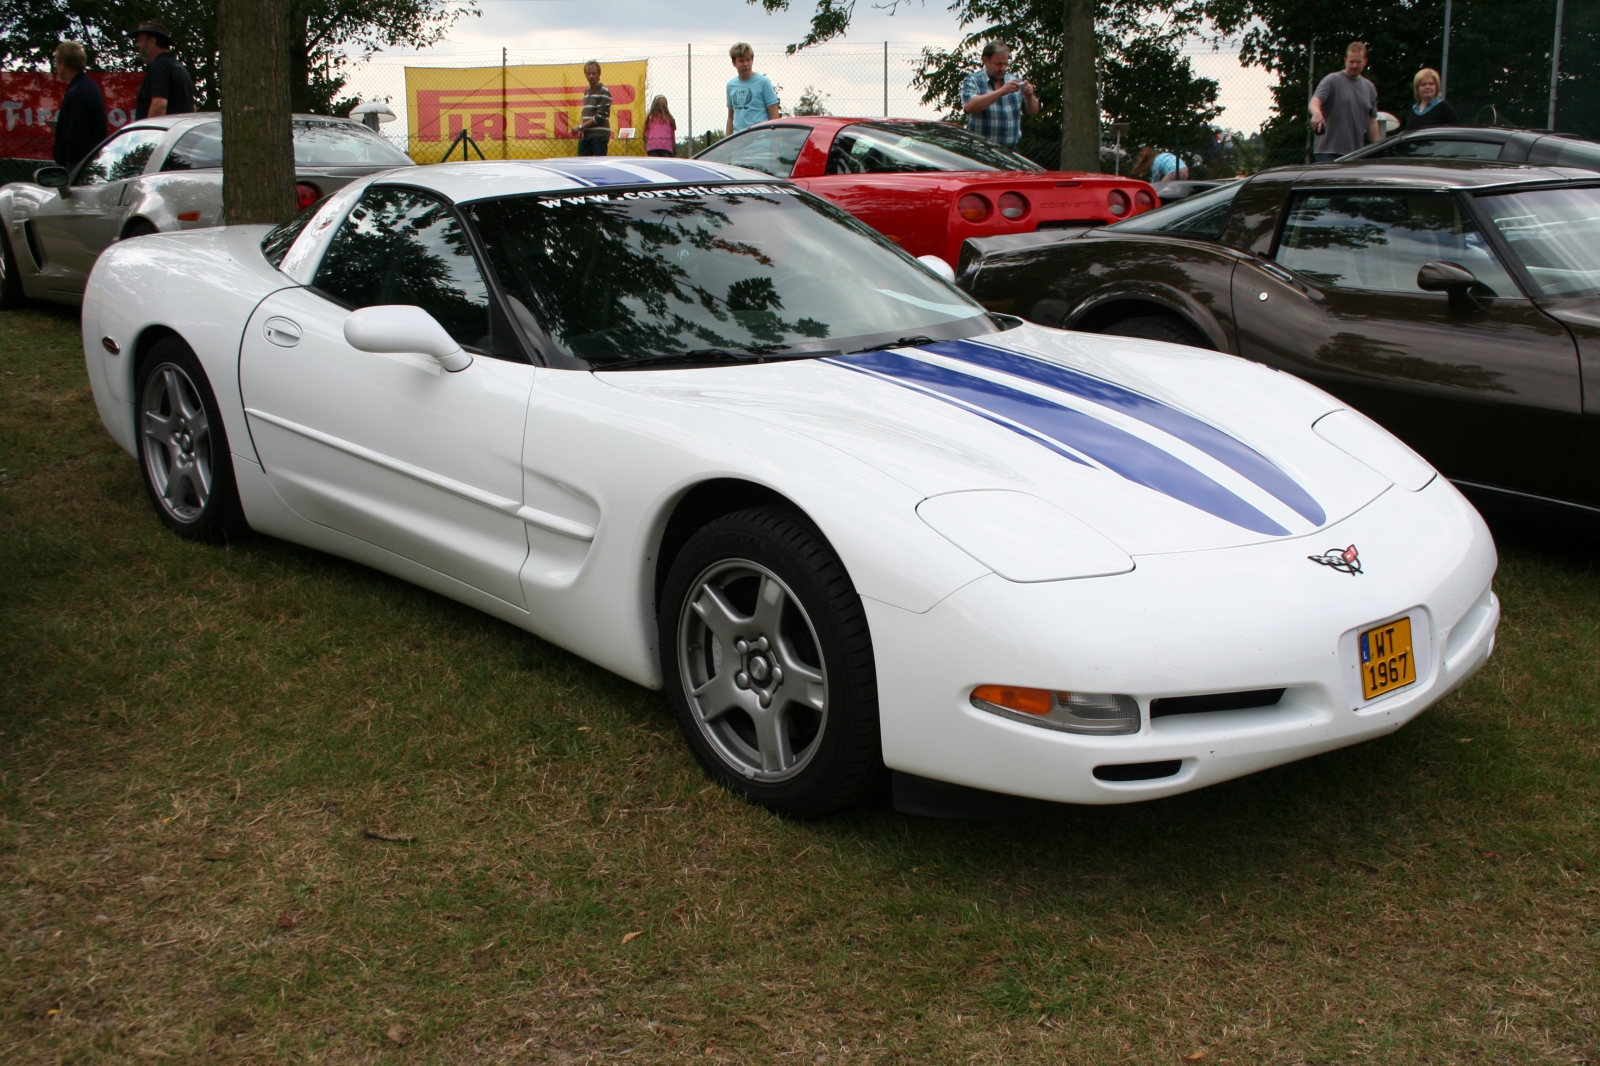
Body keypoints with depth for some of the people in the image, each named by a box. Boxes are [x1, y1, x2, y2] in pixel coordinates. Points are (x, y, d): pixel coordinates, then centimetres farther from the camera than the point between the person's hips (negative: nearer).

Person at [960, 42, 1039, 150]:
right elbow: (969, 107, -20)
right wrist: (1001, 91, -24)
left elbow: (1034, 111, 14)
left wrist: (1030, 96, -9)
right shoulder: (973, 81, 0)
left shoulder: (1015, 80, 15)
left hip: (1010, 151, 5)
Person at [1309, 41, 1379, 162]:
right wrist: (1316, 113, -41)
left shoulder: (1369, 88, 17)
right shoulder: (1332, 80, -1)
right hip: (1329, 152, -5)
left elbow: (1372, 121, 20)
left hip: (1356, 153, 6)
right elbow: (1315, 101, -17)